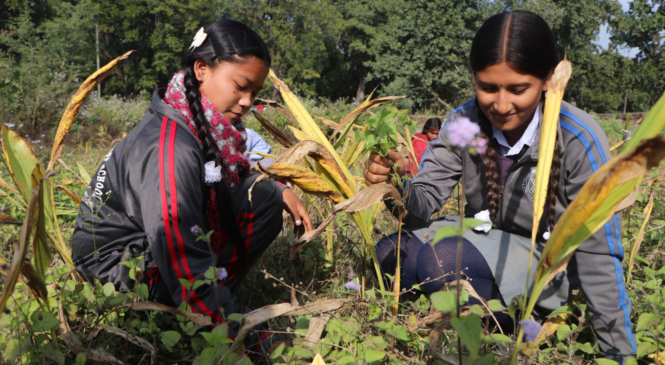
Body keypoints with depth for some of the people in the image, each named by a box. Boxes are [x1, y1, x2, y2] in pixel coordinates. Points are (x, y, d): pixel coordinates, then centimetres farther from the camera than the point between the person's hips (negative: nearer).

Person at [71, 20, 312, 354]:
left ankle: (212, 298, -4)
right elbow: (187, 267, -34)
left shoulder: (208, 126, -5)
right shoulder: (170, 149, -31)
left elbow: (235, 180, 16)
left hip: (177, 239, 8)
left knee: (264, 201, -3)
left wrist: (279, 191, -3)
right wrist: (249, 337, -27)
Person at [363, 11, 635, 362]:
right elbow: (425, 202, -14)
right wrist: (395, 186, -39)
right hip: (483, 238, 5)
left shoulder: (579, 139, -23)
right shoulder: (463, 122, -11)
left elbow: (598, 252, -18)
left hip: (547, 258, -5)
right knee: (392, 252, -19)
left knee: (440, 263, -31)